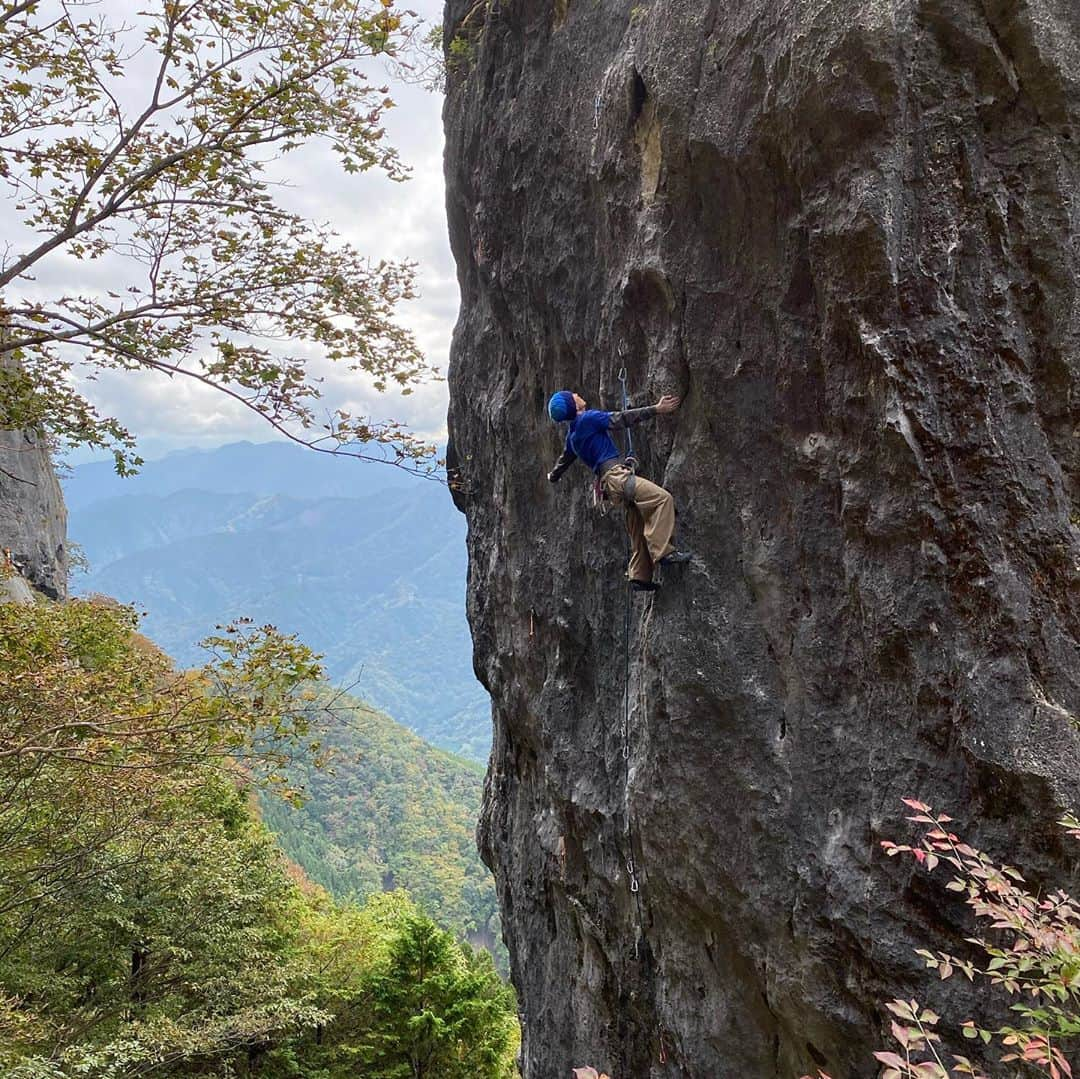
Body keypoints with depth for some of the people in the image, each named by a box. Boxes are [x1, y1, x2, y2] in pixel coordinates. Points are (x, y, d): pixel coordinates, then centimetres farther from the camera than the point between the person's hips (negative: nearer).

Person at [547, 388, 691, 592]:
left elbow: (565, 457, 39)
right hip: (615, 474, -10)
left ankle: (639, 576, 9)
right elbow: (621, 419, -11)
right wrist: (656, 409, -9)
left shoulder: (573, 434, 22)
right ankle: (663, 551, -25)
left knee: (638, 525, 10)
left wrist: (554, 475, 59)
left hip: (609, 479, 10)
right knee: (662, 498, -20)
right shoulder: (588, 418, -5)